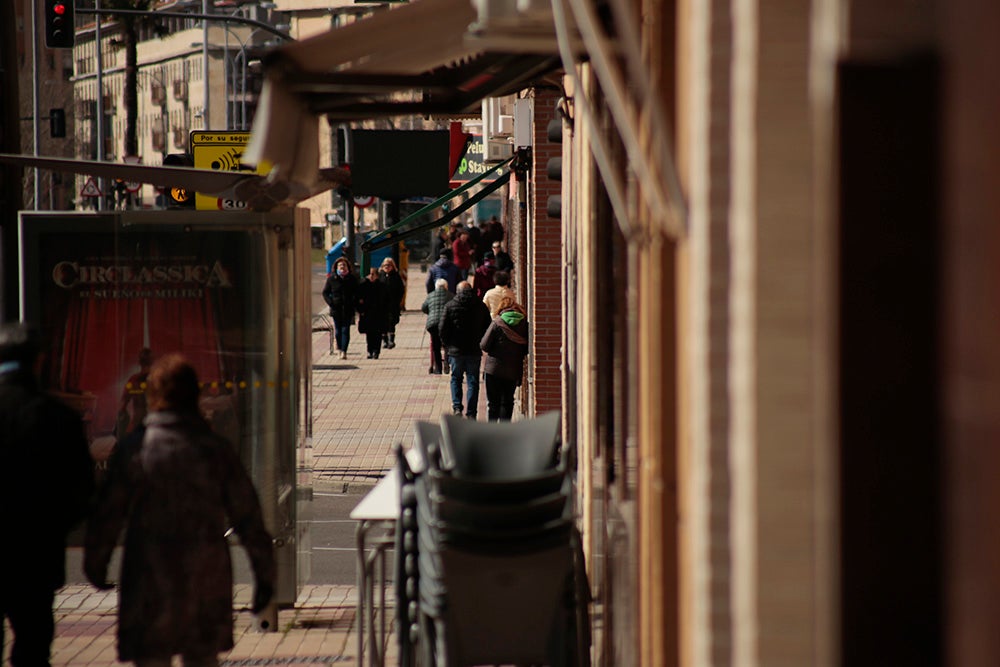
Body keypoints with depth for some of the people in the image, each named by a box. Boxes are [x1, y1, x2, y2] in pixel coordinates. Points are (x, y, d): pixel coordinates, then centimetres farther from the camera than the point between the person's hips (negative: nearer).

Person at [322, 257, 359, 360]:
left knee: (345, 330, -7)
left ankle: (344, 351, -9)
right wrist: (330, 303, -6)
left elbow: (357, 293, 11)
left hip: (348, 309, -1)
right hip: (336, 308, 1)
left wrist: (354, 303, -4)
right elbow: (325, 292, 8)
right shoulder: (332, 278, 4)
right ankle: (339, 348, 26)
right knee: (338, 330, 7)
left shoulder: (352, 278, 6)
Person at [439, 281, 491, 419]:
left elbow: (442, 328, -6)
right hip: (475, 351, 1)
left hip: (456, 350, -1)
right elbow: (488, 327, 3)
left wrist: (446, 343, 9)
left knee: (456, 379, 17)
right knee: (473, 382, 6)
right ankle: (471, 413, 4)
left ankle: (457, 407, 3)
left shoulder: (450, 306, -4)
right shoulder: (481, 306, 1)